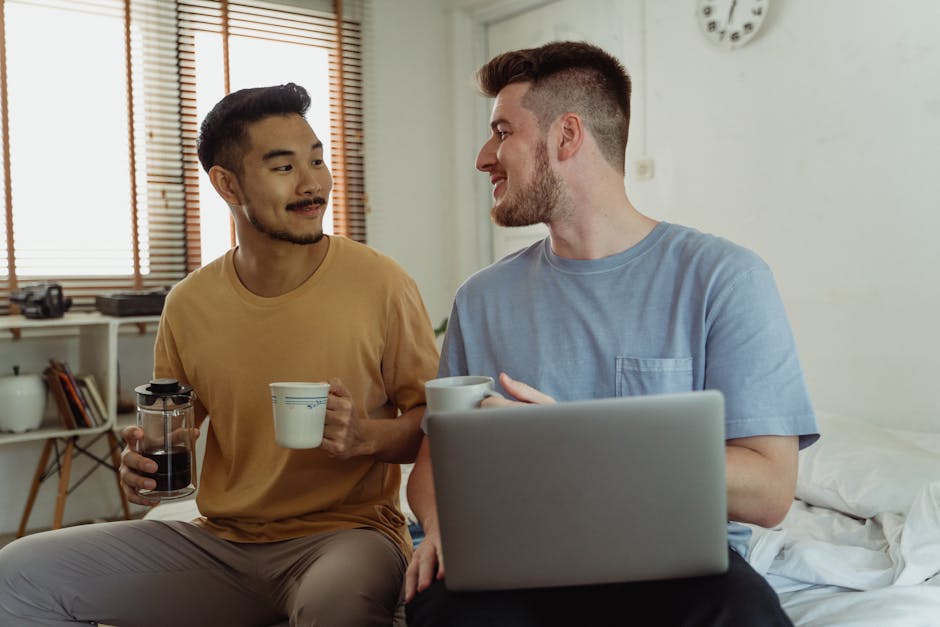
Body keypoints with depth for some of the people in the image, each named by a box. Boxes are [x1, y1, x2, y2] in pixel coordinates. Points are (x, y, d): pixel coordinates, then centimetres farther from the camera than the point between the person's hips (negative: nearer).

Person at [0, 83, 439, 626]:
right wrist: (142, 463, -5)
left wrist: (366, 435, -22)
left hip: (345, 531, -4)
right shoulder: (188, 304, 3)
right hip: (219, 540, 4)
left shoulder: (381, 284, -8)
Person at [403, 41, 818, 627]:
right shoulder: (482, 298, 12)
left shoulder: (723, 277, -1)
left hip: (679, 561, -1)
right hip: (525, 563, 2)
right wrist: (441, 518, -11)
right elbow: (437, 455, 14)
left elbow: (769, 491, -8)